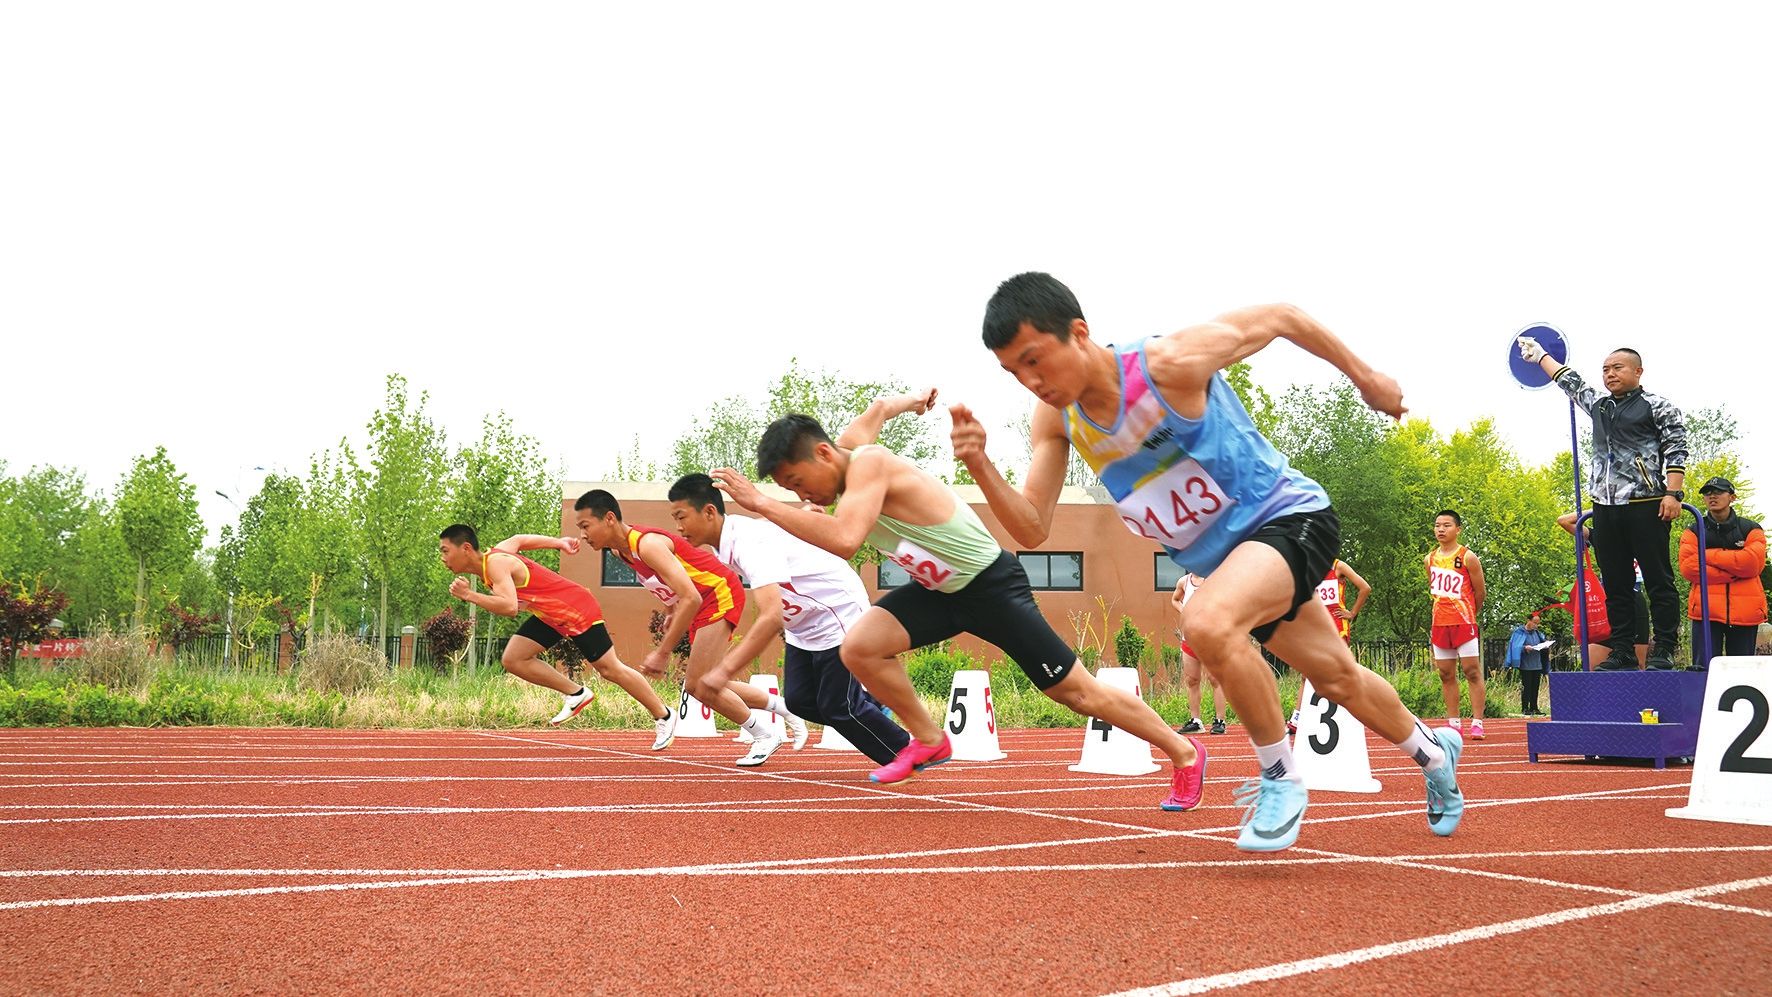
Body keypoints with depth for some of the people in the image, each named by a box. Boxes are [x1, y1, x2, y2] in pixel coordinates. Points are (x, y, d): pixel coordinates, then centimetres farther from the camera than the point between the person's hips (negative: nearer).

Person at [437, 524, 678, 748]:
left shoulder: (495, 563, -26)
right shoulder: (495, 555, 1)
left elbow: (509, 607, -39)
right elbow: (519, 539, 21)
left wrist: (470, 596, -34)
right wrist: (559, 542, 28)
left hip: (577, 608, -9)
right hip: (550, 616, 9)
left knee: (610, 669, -1)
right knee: (513, 660, -2)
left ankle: (664, 716, 13)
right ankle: (576, 694, 10)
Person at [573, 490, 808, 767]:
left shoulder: (647, 544, -27)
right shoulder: (620, 551, 1)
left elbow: (690, 599, -33)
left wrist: (663, 652, -31)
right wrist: (673, 612, 12)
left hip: (720, 595, -10)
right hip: (702, 605, 10)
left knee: (701, 685, -14)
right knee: (697, 687, 12)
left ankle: (765, 736, 5)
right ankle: (784, 707, 26)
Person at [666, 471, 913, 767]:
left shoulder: (751, 541, -32)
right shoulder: (726, 545, -3)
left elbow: (771, 618, -42)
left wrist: (724, 671, -43)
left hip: (839, 614, -9)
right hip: (804, 625, 9)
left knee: (838, 708, -8)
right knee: (798, 701, 1)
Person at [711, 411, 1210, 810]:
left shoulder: (868, 464, -28)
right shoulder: (848, 460, -1)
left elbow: (844, 540, -43)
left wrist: (763, 504, -40)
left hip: (992, 584, -8)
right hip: (938, 588, 8)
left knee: (1077, 691, 0)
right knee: (859, 648, -12)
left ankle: (1185, 753, 20)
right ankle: (929, 740, 10)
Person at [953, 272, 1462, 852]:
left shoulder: (1171, 363, -28)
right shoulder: (1055, 420, -9)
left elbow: (1280, 317, -14)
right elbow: (1033, 530, -10)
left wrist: (1365, 377, -1)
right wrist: (980, 466, -27)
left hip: (1289, 517, -7)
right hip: (1224, 557, 7)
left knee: (1208, 623, -35)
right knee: (1338, 678, 21)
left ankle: (1281, 778, -14)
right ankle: (1433, 752, 50)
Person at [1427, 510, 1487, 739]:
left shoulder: (1467, 557, -6)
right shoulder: (1430, 559, 9)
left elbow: (1480, 593, 0)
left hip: (1463, 622, -5)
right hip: (1440, 623, 5)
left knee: (1472, 671, -6)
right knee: (1446, 675, 6)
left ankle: (1477, 723, -6)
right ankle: (1452, 723, 11)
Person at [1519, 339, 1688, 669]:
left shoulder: (1658, 407, 2)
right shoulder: (1598, 405, 20)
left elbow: (1676, 452, -4)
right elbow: (1570, 381, 33)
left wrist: (1673, 493, -14)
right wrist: (1539, 355, 41)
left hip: (1645, 505, -6)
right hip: (1605, 507, 6)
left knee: (1658, 580, -4)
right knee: (1615, 583, 6)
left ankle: (1664, 650, -3)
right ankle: (1621, 651, 8)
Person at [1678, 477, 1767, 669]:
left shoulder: (1751, 530, 10)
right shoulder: (1693, 532, 10)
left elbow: (1753, 563, -9)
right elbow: (1688, 567, -7)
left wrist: (1709, 555, -7)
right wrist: (1733, 572, -12)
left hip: (1745, 611, 1)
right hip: (1706, 610, 0)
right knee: (1703, 668, -7)